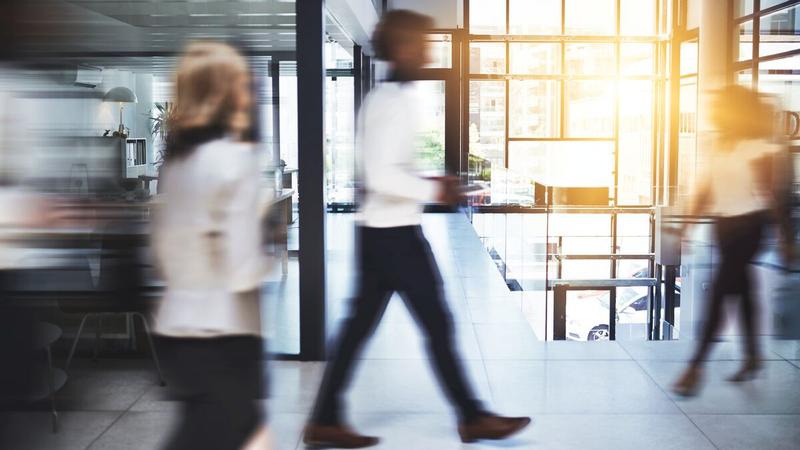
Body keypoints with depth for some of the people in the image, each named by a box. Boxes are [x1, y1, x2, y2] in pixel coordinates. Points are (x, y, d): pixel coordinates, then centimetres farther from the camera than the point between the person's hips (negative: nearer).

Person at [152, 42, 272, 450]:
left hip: (178, 324, 8)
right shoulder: (235, 156, -15)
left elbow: (164, 239, 12)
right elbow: (243, 266, -17)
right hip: (222, 329, -7)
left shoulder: (176, 157, 7)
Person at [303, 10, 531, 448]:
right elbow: (382, 174, -24)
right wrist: (432, 190, -14)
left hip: (377, 229, 10)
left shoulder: (380, 97, 14)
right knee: (437, 324, 2)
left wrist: (427, 183, 12)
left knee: (359, 324, 11)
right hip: (396, 232, -10)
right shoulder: (396, 100, -16)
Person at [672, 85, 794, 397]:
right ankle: (752, 357, 30)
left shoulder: (761, 149, -13)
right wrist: (687, 224, 11)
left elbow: (775, 196, -11)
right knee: (740, 289, 16)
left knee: (719, 292, -9)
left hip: (747, 224, -7)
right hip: (724, 223, 7)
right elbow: (707, 190, 12)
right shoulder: (720, 148, 8)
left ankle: (696, 367, -4)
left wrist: (786, 239, -10)